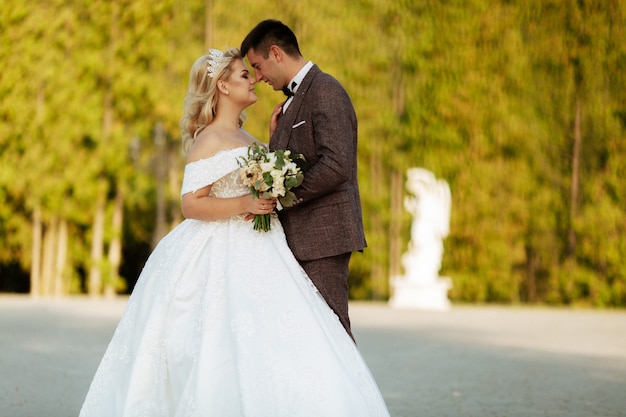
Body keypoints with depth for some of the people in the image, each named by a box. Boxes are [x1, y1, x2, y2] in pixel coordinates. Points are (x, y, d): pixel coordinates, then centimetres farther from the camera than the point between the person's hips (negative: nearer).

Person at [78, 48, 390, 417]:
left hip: (256, 258, 8)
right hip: (224, 260, -8)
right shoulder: (209, 140, -8)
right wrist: (244, 204, -24)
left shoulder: (243, 136, 18)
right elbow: (191, 204, -15)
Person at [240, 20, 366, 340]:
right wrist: (276, 135, 4)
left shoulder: (325, 91, -12)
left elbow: (336, 165, -23)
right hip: (301, 236, 10)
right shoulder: (294, 99, 19)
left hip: (322, 232, -10)